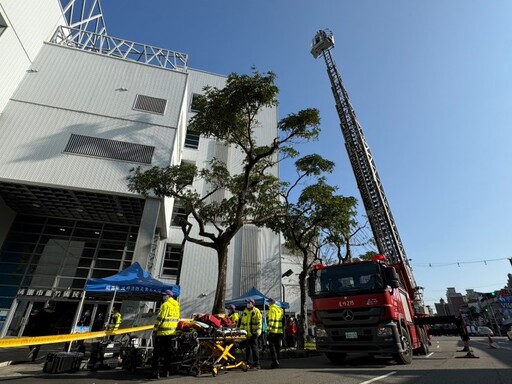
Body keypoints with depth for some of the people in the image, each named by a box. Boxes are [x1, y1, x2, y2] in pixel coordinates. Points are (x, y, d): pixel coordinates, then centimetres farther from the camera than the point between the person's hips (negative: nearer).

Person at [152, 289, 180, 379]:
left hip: (162, 332, -7)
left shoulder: (165, 305, -13)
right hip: (172, 332, 7)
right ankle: (167, 371, 20)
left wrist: (155, 330, -7)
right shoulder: (177, 305, 8)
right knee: (168, 352, 14)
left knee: (157, 353, 4)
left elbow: (160, 318, -15)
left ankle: (156, 372, 4)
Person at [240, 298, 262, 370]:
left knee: (254, 348, -3)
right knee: (248, 348, 12)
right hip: (246, 333, 6)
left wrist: (258, 331, -16)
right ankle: (249, 363, 23)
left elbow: (259, 322, -9)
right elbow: (242, 322, 22)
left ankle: (256, 364, 6)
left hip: (253, 333, -6)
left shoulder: (256, 311, -4)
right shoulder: (245, 311, 15)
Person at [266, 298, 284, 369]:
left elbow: (271, 320, -17)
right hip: (280, 331, 7)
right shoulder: (280, 309, 14)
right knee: (278, 347, 13)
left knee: (272, 346, -1)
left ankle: (275, 362, -7)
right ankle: (277, 362, 18)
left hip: (273, 331, -7)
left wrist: (270, 329, -16)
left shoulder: (272, 309, -10)